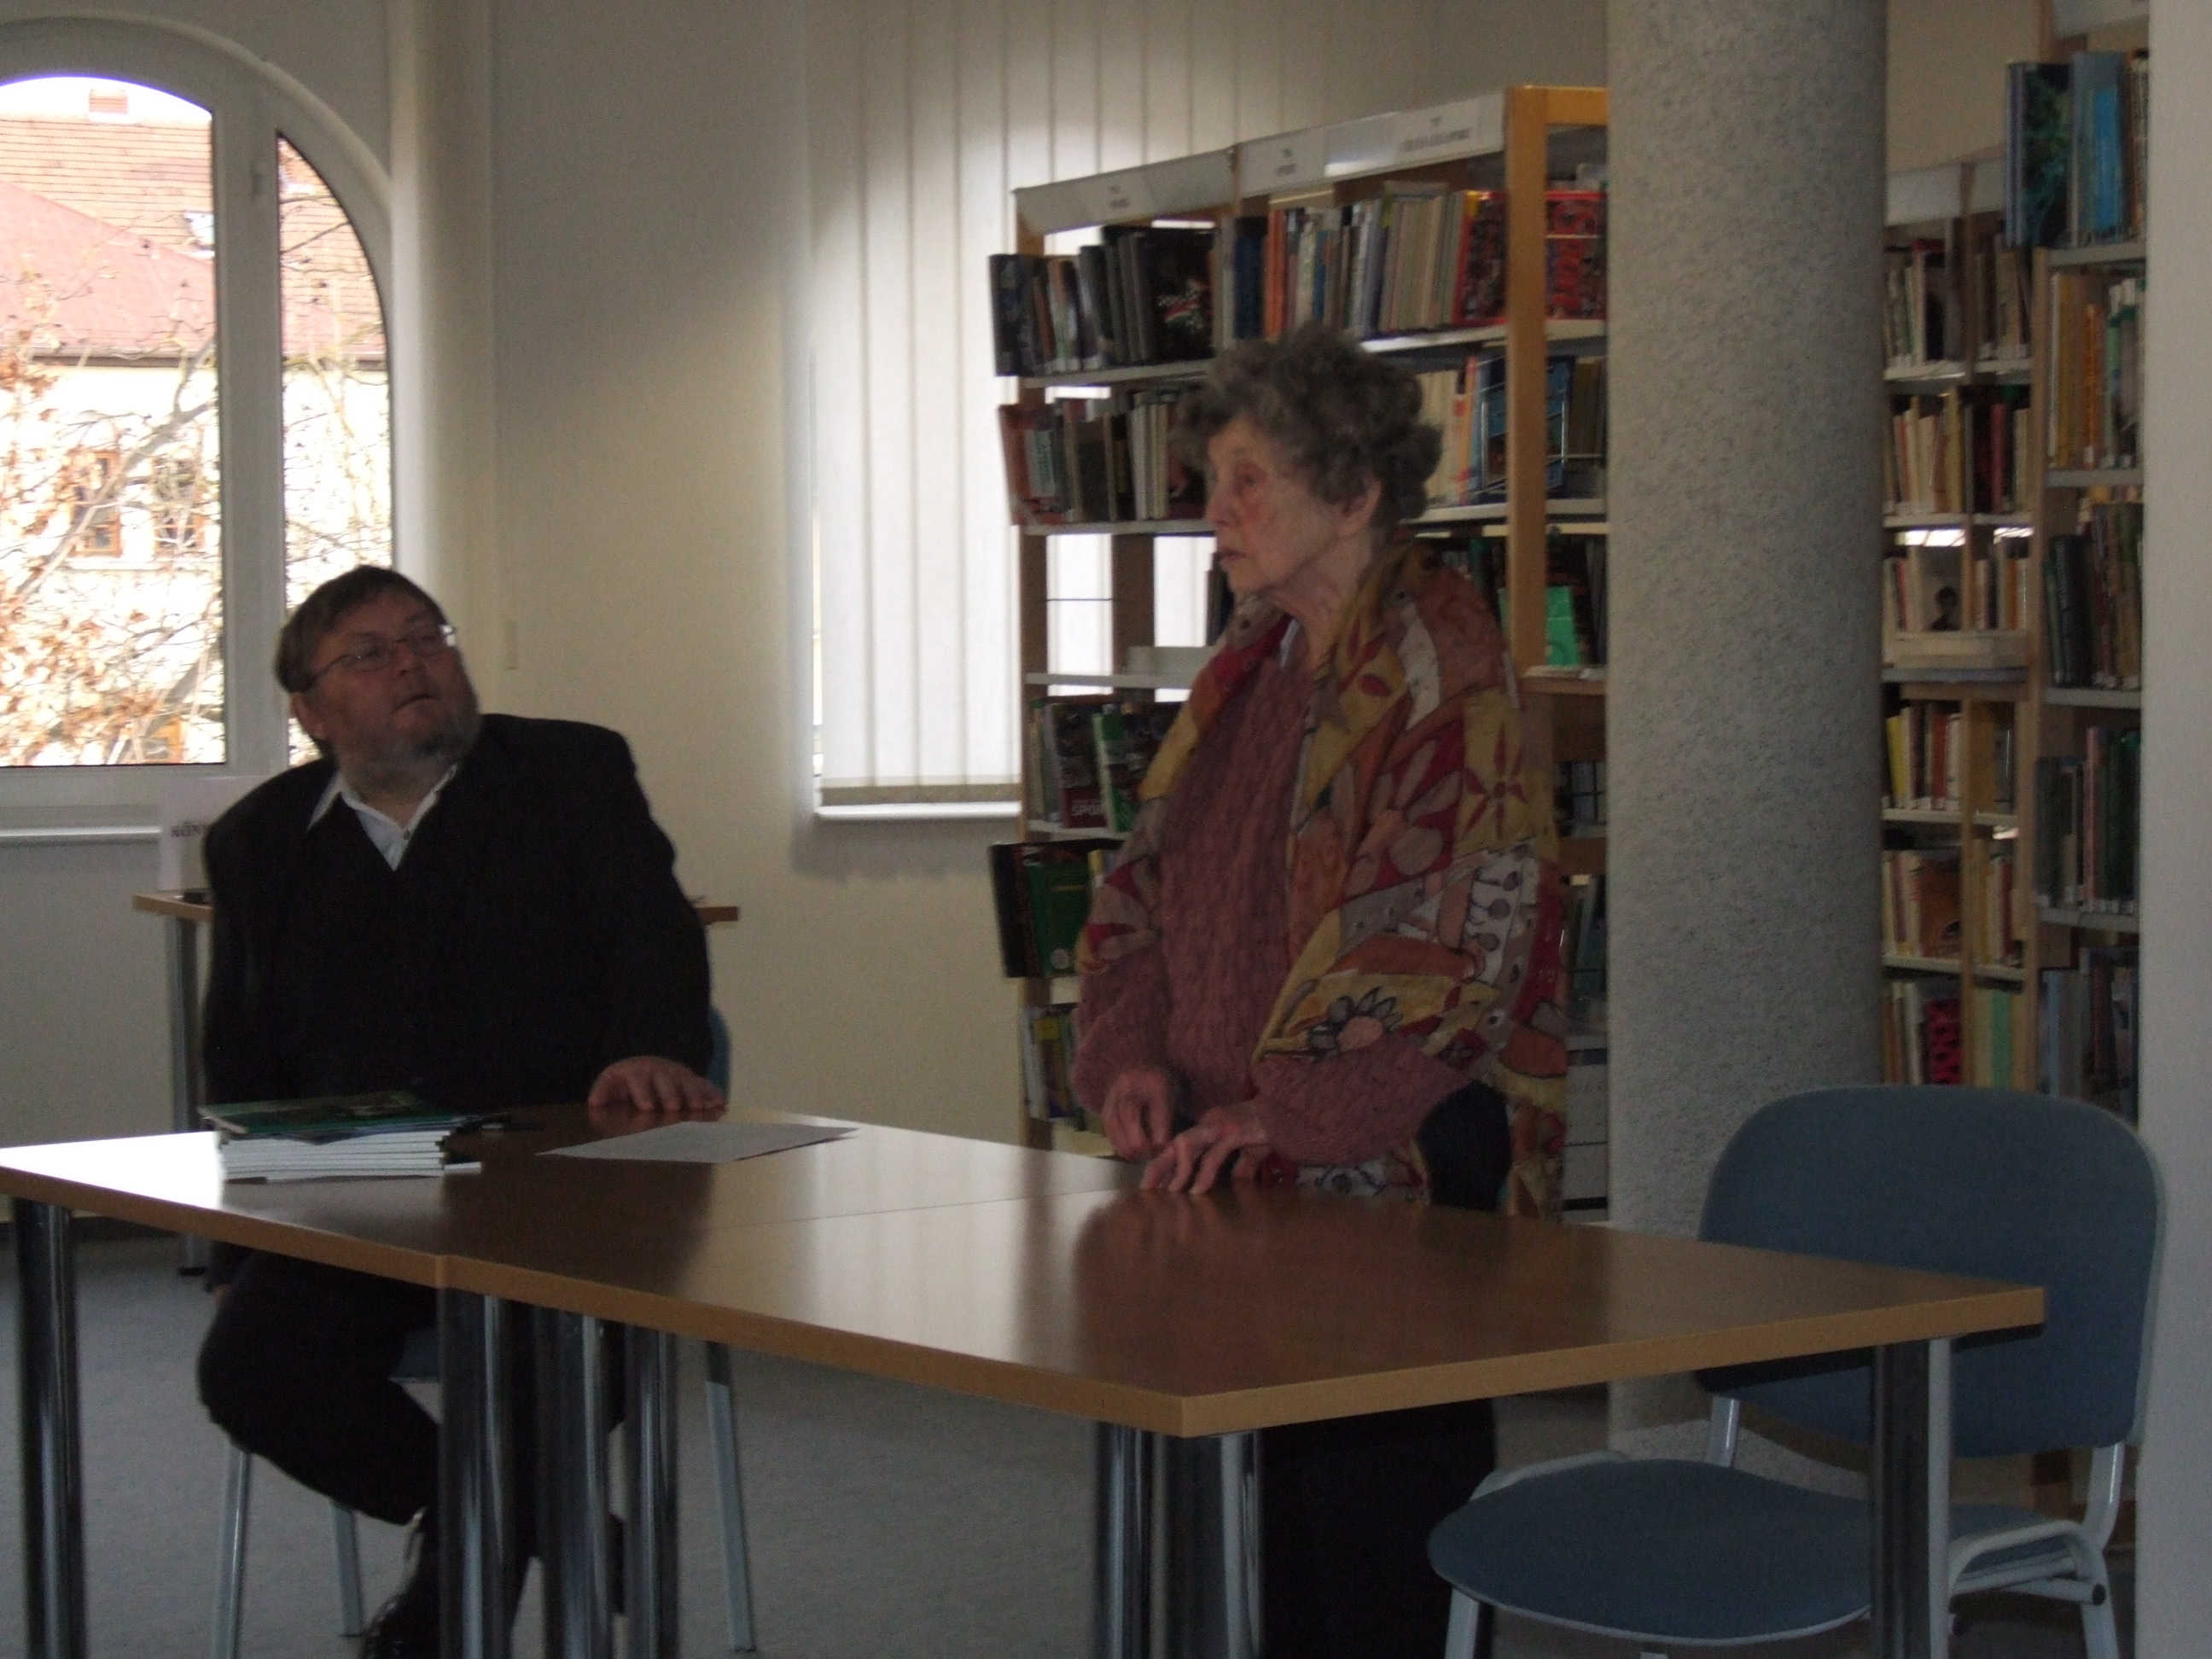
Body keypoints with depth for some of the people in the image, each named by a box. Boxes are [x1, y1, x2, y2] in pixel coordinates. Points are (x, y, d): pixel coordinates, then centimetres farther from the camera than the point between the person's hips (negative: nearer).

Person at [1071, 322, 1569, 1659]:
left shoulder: (1437, 659, -11)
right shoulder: (1253, 667, 15)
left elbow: (1442, 931, -18)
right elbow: (1151, 883, 19)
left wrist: (1283, 1105, -21)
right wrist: (1134, 1052, 2)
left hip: (1401, 1159, -8)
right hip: (1245, 1166, 8)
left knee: (1384, 1519, -3)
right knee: (1278, 1498, 12)